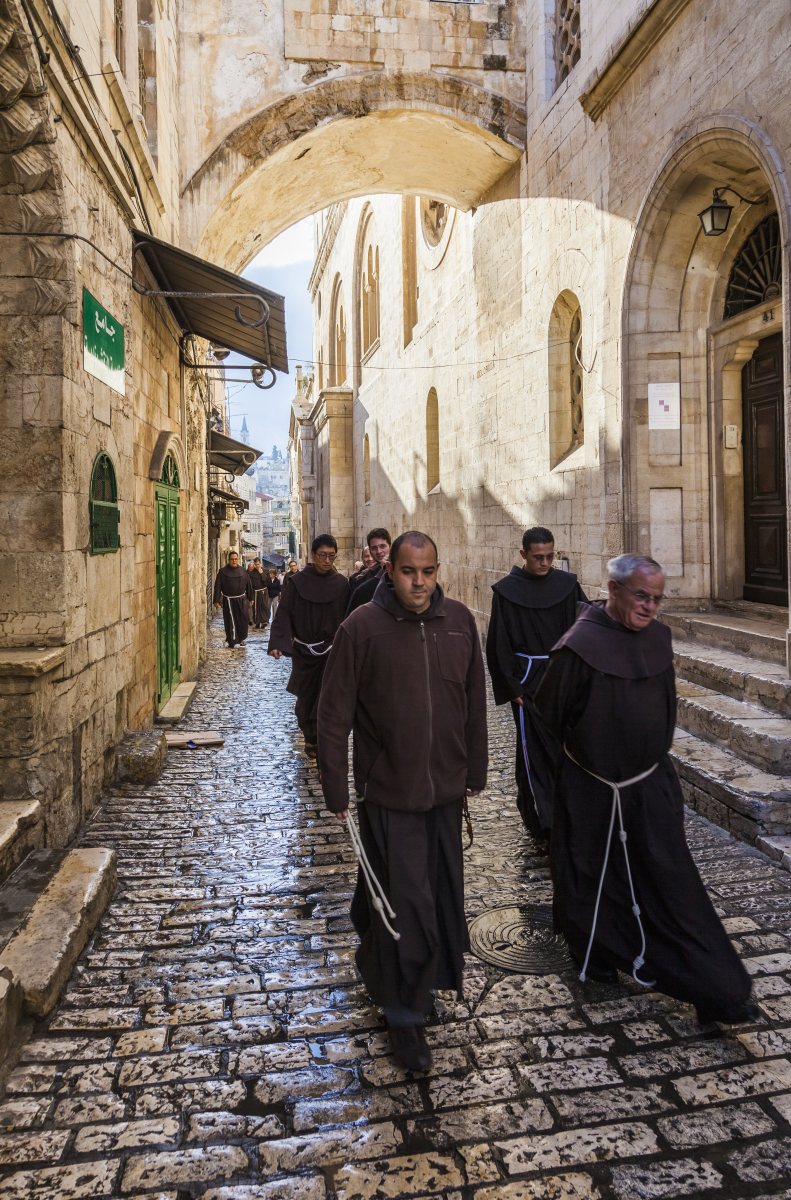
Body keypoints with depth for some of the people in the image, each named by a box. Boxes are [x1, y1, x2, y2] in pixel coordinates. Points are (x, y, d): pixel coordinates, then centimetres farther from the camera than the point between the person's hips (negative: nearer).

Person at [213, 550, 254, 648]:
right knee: (230, 622, -1)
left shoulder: (242, 571, 5)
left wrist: (250, 598, 13)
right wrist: (217, 600, -11)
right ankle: (231, 643, 8)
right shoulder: (223, 571, -3)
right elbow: (217, 586, -5)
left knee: (243, 621, 5)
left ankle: (241, 638, 27)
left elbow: (249, 584, 12)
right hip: (228, 600, -2)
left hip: (241, 600, 2)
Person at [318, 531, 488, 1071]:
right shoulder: (362, 627, -13)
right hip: (389, 791, -5)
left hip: (446, 789, 5)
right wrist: (336, 790, -7)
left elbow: (475, 703, 8)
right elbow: (334, 714, -8)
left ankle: (382, 968, 45)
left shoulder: (460, 621, 0)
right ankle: (405, 1012, 24)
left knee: (441, 896, 18)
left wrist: (475, 772, 12)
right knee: (404, 902, 2)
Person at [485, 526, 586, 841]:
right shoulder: (507, 590, -5)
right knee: (535, 750, -2)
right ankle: (543, 823, 3)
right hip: (529, 682, -3)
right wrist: (512, 688, -8)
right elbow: (499, 644, -4)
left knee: (566, 745, 7)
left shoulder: (567, 585, 3)